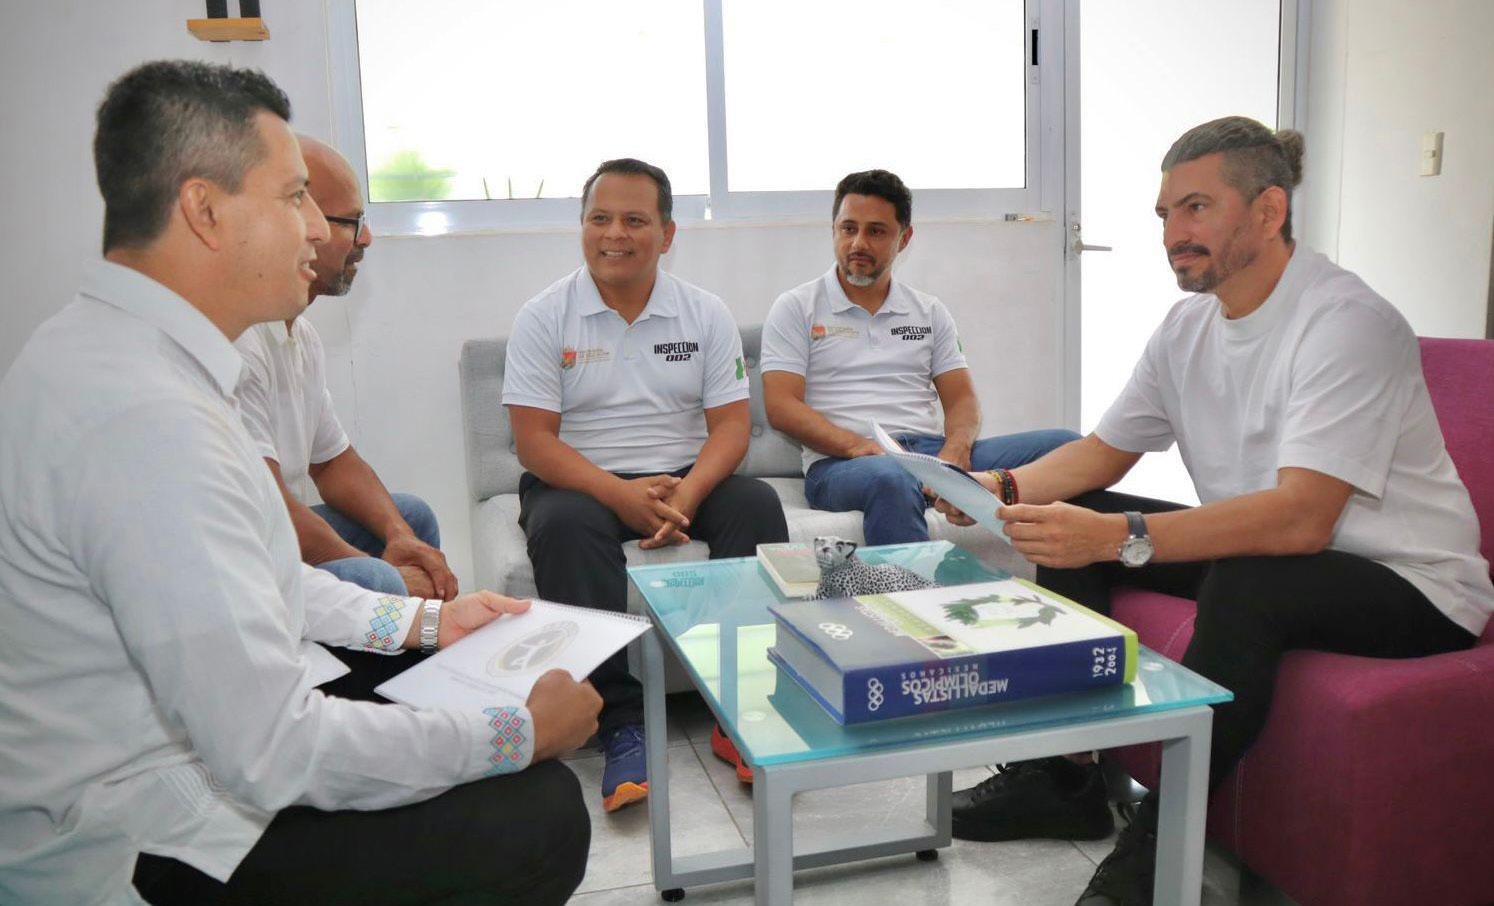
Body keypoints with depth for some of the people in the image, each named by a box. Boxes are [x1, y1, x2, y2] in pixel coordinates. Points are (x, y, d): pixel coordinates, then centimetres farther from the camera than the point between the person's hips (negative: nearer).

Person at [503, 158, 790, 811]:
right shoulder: (543, 317, 0)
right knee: (563, 527, -34)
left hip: (686, 478, 2)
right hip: (580, 482, -1)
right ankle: (620, 722, -31)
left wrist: (686, 493, -22)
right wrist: (620, 494, -24)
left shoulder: (706, 314, 6)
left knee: (756, 505, -27)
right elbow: (534, 441, -8)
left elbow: (731, 424, -1)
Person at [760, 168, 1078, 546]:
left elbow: (961, 398, 15)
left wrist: (955, 449, -9)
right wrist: (859, 446, -17)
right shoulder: (795, 308, 9)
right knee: (890, 479, -43)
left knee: (1064, 444, -17)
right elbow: (781, 406, -2)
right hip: (840, 463, -4)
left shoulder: (930, 312, 22)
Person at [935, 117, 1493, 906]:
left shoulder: (1346, 323, -23)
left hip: (1411, 585, -8)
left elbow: (1301, 519, -34)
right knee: (1067, 522, -1)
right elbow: (1104, 451, 7)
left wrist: (1118, 537, -42)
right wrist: (1005, 487, -13)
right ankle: (1053, 773, 3)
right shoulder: (1190, 324, 2)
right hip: (1263, 548, 8)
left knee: (1246, 579, -37)